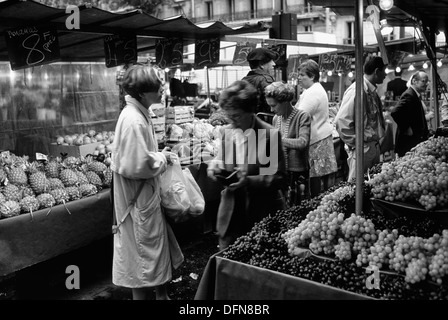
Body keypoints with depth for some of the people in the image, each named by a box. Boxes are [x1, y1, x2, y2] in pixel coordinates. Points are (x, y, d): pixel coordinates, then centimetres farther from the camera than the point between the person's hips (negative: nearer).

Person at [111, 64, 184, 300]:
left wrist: (159, 156, 3)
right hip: (139, 200, -10)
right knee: (143, 254, 6)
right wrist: (162, 159, -13)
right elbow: (137, 165, -28)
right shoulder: (133, 121, -25)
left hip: (148, 195, 10)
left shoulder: (139, 113, 6)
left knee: (158, 248, 21)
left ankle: (161, 293, 38)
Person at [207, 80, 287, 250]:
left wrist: (249, 181, -23)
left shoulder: (270, 134, -11)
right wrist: (214, 166, -8)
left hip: (262, 212, -4)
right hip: (231, 212, 4)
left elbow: (279, 178, -10)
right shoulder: (226, 131, 3)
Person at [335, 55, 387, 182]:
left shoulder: (372, 91, 12)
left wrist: (378, 141, 15)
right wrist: (355, 143, -17)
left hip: (375, 147, 9)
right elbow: (341, 121, -23)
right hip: (361, 149, -9)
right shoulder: (357, 90, -17)